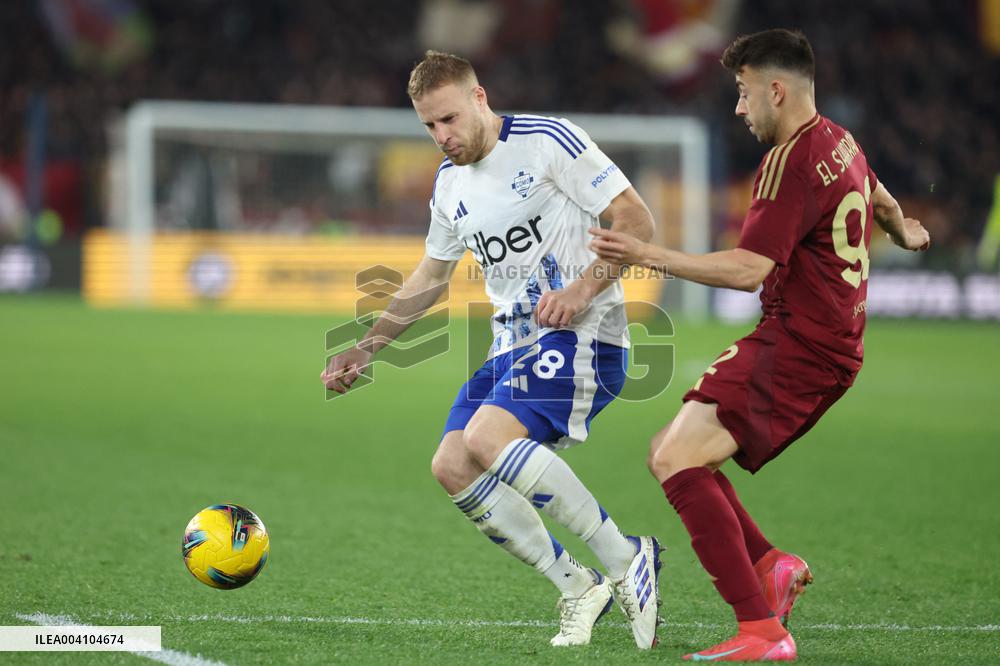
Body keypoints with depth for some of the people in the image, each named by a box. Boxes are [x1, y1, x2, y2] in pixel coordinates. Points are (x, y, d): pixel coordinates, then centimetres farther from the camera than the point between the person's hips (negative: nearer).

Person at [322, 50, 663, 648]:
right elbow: (431, 277, 28)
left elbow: (637, 220, -12)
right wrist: (366, 348, 22)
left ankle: (627, 560, -20)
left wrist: (582, 290, -24)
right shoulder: (450, 182, 14)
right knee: (452, 467, -5)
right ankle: (578, 589, 0)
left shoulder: (548, 140, -9)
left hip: (580, 333, -8)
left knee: (487, 438, -27)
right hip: (513, 345, 8)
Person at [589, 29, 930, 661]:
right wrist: (903, 231, 60)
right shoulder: (841, 143, 14)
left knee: (678, 459, -19)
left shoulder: (791, 162, -16)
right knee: (672, 453, 12)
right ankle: (772, 565, 3)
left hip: (795, 347, -10)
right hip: (831, 348, 10)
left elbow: (749, 269, -23)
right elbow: (878, 196, 38)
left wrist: (649, 254, -22)